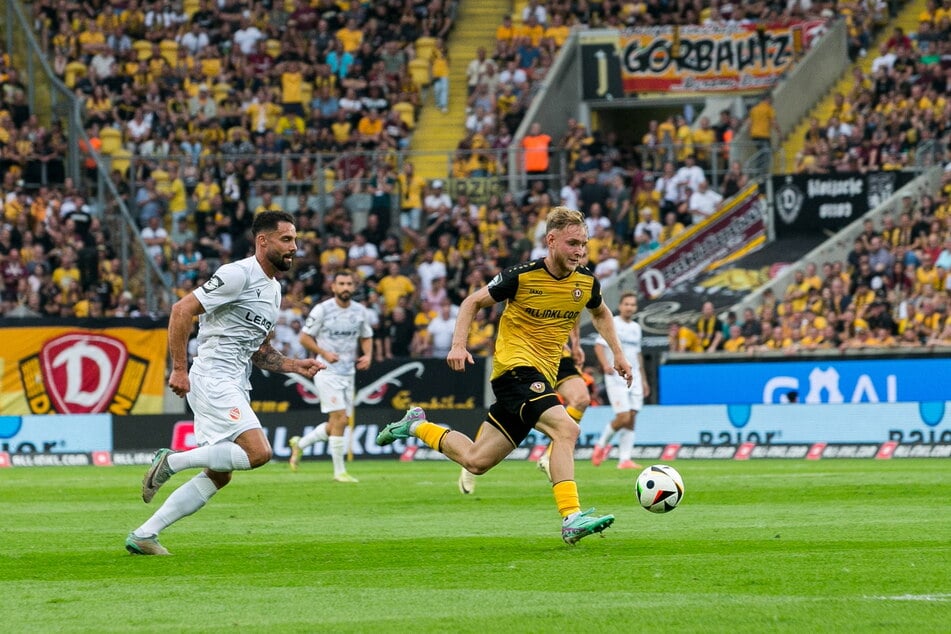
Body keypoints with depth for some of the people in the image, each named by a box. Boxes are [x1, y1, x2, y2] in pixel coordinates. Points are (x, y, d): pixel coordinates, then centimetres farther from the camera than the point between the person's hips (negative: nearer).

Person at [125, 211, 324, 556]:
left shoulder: (274, 289, 18)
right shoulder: (238, 275, -11)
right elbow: (182, 310, -15)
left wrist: (297, 366, 9)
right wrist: (179, 369, -18)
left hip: (234, 389, 10)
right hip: (212, 380, -10)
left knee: (217, 475, 10)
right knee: (258, 452, -23)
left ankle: (143, 536, 14)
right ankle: (172, 460, -9)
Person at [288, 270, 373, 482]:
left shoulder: (360, 311, 6)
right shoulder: (322, 310, -9)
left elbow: (366, 337, 18)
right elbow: (304, 337, -4)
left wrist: (368, 355, -2)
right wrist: (324, 353, -17)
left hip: (348, 372, 6)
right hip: (327, 371, -6)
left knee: (339, 423, 8)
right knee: (340, 419, -13)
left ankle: (300, 444, 30)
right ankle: (339, 471, -5)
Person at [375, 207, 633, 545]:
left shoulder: (586, 282, 4)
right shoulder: (522, 276, -11)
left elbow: (600, 313, 28)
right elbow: (473, 302, 1)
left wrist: (618, 354, 20)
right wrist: (458, 345, -11)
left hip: (541, 378, 7)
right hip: (515, 367, -7)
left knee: (475, 461, 6)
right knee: (566, 428, -29)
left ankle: (417, 426, 27)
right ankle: (571, 519, -30)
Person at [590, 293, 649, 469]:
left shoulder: (636, 327, 17)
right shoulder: (612, 324, -3)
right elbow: (599, 345, -13)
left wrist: (643, 379, 25)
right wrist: (605, 364, -30)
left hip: (634, 378, 6)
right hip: (616, 377, -6)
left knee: (631, 419, -1)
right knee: (623, 417, -13)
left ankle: (625, 459, 1)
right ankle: (602, 444, 11)